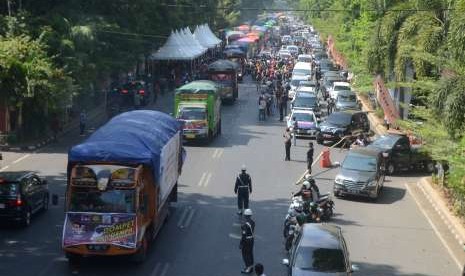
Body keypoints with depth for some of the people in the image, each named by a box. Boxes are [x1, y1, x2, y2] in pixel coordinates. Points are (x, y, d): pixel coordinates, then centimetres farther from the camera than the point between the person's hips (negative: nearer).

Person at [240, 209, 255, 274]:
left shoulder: (245, 224, -28)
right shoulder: (252, 222, -1)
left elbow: (243, 235, -25)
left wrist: (241, 244, -18)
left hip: (246, 240, -8)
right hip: (251, 239, 8)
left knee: (245, 254, 5)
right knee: (250, 253, 18)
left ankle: (248, 268, 11)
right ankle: (251, 266, 29)